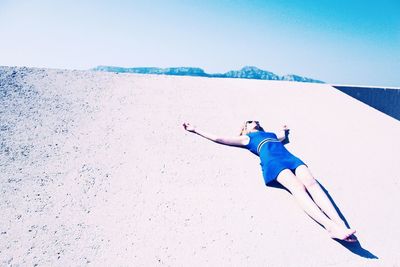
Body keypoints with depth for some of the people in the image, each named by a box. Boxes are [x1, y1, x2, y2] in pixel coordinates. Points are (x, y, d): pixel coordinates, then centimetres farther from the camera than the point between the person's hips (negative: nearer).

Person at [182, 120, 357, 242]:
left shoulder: (272, 134, 41)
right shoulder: (246, 138, 29)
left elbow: (283, 136, 63)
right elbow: (218, 138, 29)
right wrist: (195, 130, 33)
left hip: (289, 156, 5)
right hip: (272, 161, -5)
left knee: (311, 183, -25)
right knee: (297, 187, -31)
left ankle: (340, 223, -42)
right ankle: (330, 226, -49)